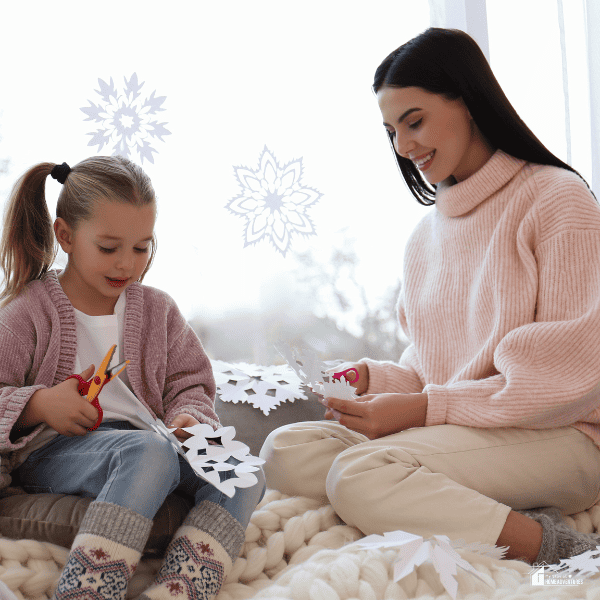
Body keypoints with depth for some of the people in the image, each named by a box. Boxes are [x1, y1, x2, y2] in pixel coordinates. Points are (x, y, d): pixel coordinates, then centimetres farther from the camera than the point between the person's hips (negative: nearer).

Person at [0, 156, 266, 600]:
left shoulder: (157, 309, 15)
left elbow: (189, 383, 19)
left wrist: (189, 416, -4)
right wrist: (38, 405, -18)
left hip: (143, 446, 5)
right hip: (52, 451, -5)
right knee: (150, 453, -38)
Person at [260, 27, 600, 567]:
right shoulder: (426, 233, 17)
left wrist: (424, 408, -15)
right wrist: (376, 378, -4)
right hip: (458, 432, 8)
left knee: (359, 475, -29)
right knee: (284, 452, -14)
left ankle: (555, 549, -19)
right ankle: (504, 519, -20)